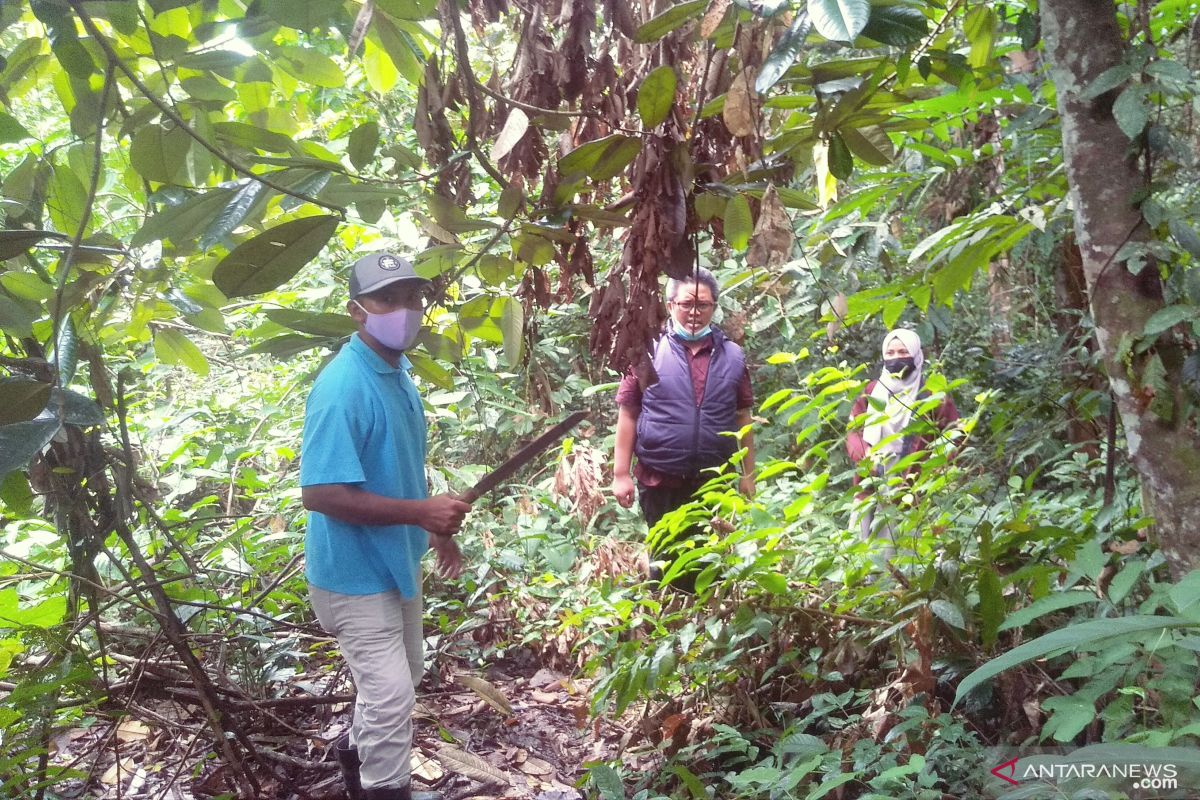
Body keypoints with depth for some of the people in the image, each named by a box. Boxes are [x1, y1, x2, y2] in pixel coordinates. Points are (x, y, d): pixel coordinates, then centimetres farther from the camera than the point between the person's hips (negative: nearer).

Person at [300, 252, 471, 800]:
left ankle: (358, 750, 49)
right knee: (392, 692, -3)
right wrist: (420, 512, -30)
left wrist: (436, 527, 13)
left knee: (402, 677, 24)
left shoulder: (398, 373, 2)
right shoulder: (343, 387, -27)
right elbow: (319, 493, -31)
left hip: (396, 559, 9)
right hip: (355, 570, -9)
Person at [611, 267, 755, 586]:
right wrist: (621, 473, -7)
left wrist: (748, 473, 7)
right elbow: (628, 414, -4)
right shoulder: (649, 352, -4)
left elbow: (742, 417, 9)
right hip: (661, 482, -2)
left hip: (715, 482, 2)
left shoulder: (732, 356, 4)